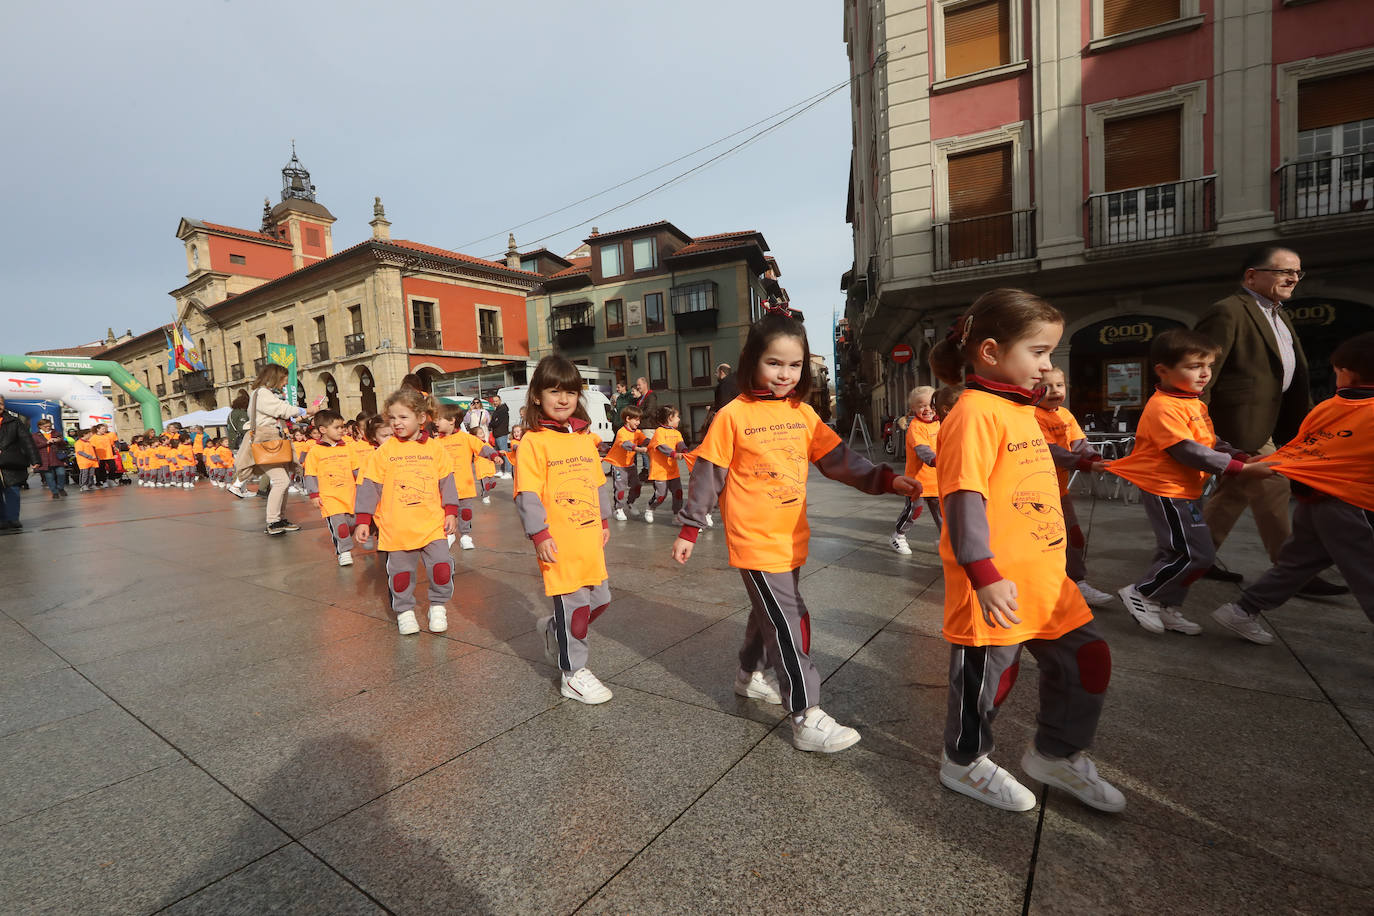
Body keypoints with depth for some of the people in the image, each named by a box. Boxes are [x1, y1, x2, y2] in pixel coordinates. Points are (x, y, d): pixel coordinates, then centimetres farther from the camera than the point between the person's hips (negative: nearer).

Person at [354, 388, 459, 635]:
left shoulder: (434, 448, 1)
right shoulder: (385, 451, -2)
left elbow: (447, 482, 7)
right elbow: (369, 485, 1)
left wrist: (451, 512, 3)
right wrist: (363, 520, -1)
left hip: (432, 524, 0)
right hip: (396, 528, 0)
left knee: (441, 567, 0)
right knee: (401, 572, 10)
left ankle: (438, 606, 22)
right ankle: (404, 611, 29)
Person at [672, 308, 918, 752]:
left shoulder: (802, 413, 5)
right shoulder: (733, 416, -10)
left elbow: (838, 460, 3)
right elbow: (707, 475, -6)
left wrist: (884, 479, -10)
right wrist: (689, 528, -3)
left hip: (792, 539, 6)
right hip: (755, 541, -6)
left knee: (771, 612, 21)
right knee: (789, 624, -5)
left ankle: (750, 675, 44)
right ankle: (807, 719, 7)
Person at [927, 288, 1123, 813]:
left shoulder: (1021, 410, 13)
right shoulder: (975, 412, -18)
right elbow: (964, 498, -25)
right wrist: (985, 576, -28)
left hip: (1043, 575, 9)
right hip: (995, 584, -9)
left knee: (1087, 659, 17)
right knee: (988, 672, 8)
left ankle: (1055, 755, 39)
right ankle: (965, 762, 33)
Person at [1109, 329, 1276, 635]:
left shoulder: (1194, 403, 12)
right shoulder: (1163, 407, -21)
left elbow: (1211, 442, 16)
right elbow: (1188, 452, -24)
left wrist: (1242, 457, 0)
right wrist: (1238, 469, -23)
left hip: (1187, 490, 10)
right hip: (1168, 491, -10)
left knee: (1178, 553, 17)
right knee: (1197, 555, -8)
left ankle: (1168, 609, 29)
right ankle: (1140, 594, 5)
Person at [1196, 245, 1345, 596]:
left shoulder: (1280, 316, 18)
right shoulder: (1227, 313, -13)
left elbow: (1293, 372, 22)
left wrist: (1303, 419, 15)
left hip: (1267, 421, 10)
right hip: (1240, 421, -10)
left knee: (1233, 491, 13)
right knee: (1272, 490, -5)